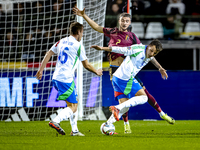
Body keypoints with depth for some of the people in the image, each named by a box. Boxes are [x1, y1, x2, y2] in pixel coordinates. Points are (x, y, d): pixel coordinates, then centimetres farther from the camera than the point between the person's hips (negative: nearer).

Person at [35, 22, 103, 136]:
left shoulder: (61, 42, 14)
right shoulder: (78, 45, -5)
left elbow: (48, 54, 11)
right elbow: (86, 65, 1)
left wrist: (41, 70, 15)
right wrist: (97, 72, 19)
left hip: (56, 78, 8)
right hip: (66, 79, -8)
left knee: (75, 101, 19)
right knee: (73, 107, -4)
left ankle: (74, 130, 17)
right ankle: (56, 121, -25)